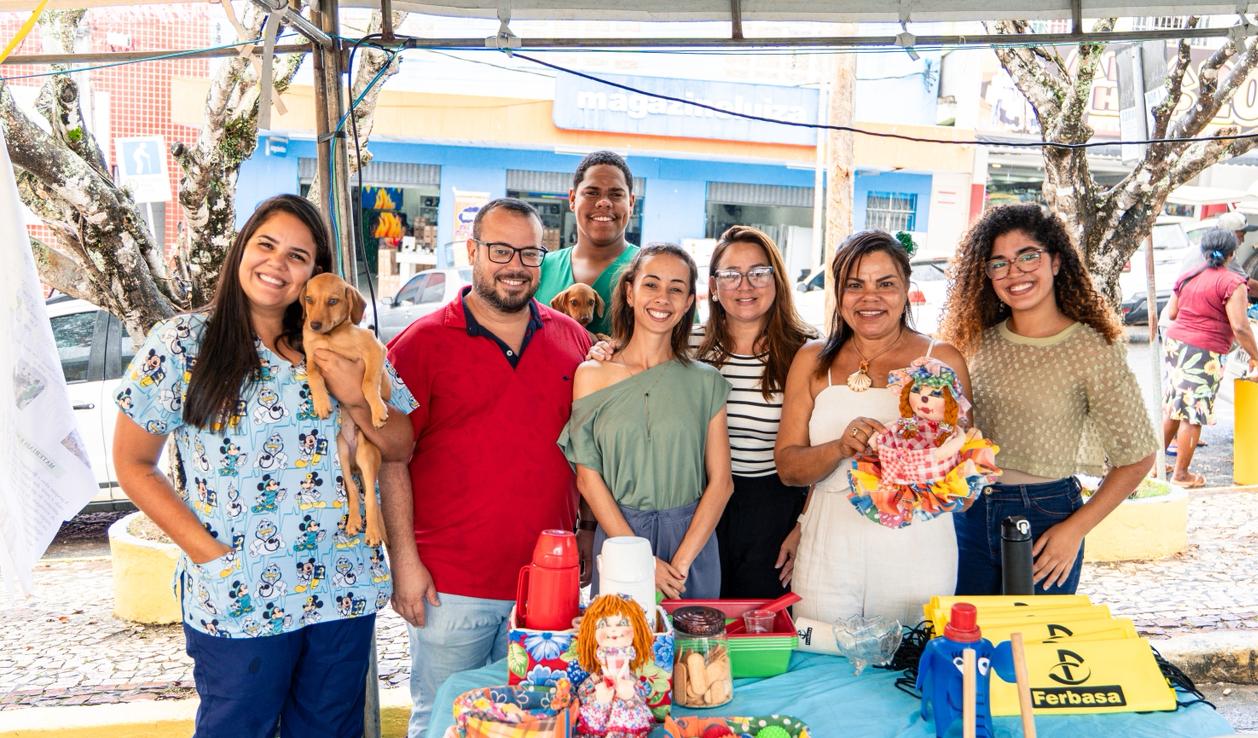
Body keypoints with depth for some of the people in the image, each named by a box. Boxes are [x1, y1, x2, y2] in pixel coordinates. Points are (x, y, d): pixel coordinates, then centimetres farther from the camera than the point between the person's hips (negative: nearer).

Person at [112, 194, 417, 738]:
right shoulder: (181, 343, -4)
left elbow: (401, 449, 6)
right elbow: (133, 465, 0)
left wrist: (357, 400, -13)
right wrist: (205, 551, -9)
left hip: (345, 588, 3)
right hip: (238, 598, -3)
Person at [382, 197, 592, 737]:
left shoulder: (572, 339, 6)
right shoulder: (421, 343, -4)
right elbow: (389, 459, -5)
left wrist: (587, 532, 9)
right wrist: (404, 560, -9)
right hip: (448, 587, -3)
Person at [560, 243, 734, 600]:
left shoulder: (706, 382, 2)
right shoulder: (592, 375, 0)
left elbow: (720, 481, -1)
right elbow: (588, 478, -4)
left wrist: (680, 563, -12)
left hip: (693, 539, 1)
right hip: (617, 534, -1)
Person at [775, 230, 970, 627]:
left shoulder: (942, 360, 2)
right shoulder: (813, 360, 6)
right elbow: (788, 466, 1)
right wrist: (841, 447, -18)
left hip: (916, 553, -1)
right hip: (829, 553, 1)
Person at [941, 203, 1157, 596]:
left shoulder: (1092, 350, -10)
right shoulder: (982, 341, 3)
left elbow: (1137, 457, -6)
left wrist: (1075, 528, -10)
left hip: (1046, 518, -4)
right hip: (970, 515, 4)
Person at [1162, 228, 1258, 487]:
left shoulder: (1186, 278, 9)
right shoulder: (1232, 282, -10)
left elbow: (1171, 313, 16)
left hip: (1175, 343, 6)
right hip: (1206, 351, -6)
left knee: (1172, 408, 17)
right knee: (1193, 414, 2)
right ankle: (1181, 474, 9)